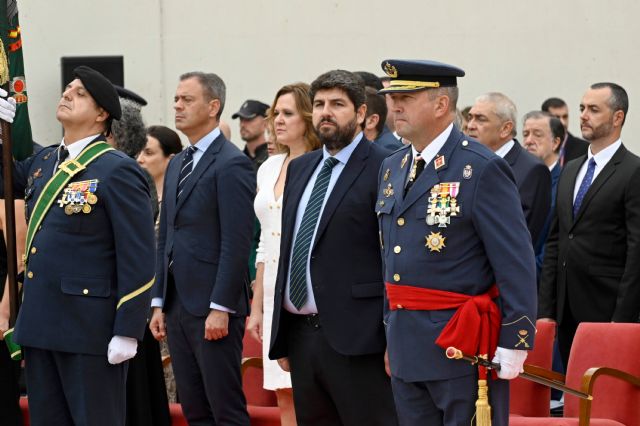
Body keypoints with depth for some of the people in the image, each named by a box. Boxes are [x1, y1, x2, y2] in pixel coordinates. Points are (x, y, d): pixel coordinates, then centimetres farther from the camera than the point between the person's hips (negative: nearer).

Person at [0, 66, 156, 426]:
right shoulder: (43, 163, 12)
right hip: (40, 325, 8)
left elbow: (138, 259, -14)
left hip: (90, 328, -8)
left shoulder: (118, 171, -11)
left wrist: (127, 334, -18)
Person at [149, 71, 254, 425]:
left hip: (213, 308, -8)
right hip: (178, 306, 8)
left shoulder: (232, 164, -10)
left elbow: (236, 244, -15)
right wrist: (159, 303, 14)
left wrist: (220, 308, -19)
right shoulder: (177, 165, 17)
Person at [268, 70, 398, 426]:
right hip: (301, 333, 7)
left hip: (356, 338, -7)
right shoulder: (300, 169, 17)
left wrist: (395, 341, -14)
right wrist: (282, 338, 16)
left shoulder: (383, 168, -6)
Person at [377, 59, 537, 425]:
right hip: (406, 347, 8)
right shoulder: (392, 168, 13)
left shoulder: (482, 169, -11)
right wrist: (391, 331, 18)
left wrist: (514, 344, -16)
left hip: (464, 347, -7)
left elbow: (517, 264, -13)